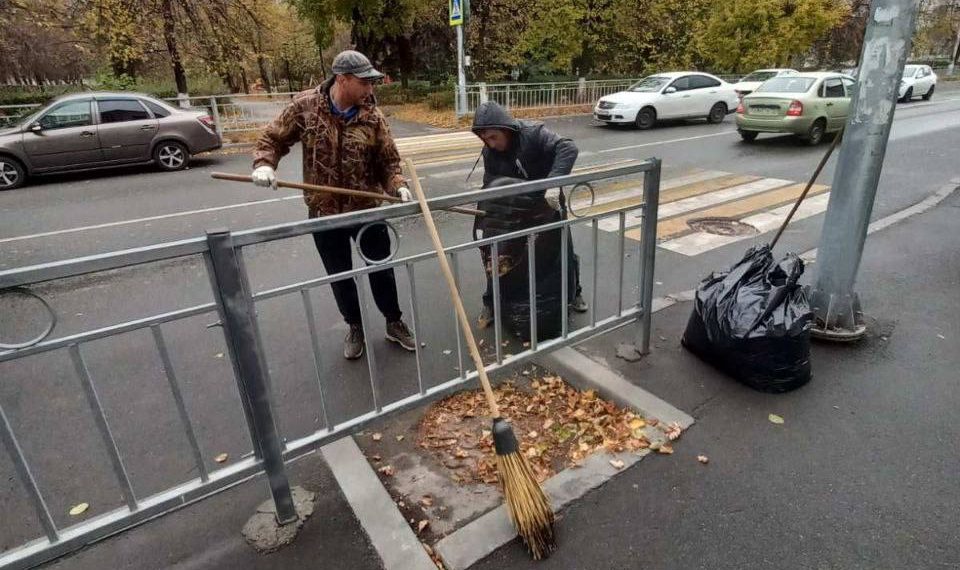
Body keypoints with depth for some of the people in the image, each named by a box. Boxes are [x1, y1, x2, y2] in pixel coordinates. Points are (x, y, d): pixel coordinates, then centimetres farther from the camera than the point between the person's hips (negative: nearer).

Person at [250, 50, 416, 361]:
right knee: (340, 276, 14)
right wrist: (264, 164, -17)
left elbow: (388, 161, -2)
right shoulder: (305, 106, -8)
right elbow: (272, 138, 2)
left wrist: (398, 186, -21)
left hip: (367, 208, 0)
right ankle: (355, 327, 35)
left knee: (381, 270, 11)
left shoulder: (372, 116, -7)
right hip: (324, 211, 0)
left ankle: (394, 323, 34)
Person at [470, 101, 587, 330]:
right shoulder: (489, 152, -12)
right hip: (514, 210, 3)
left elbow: (568, 149, -39)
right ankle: (490, 303, 19)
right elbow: (490, 186, -6)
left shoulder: (534, 133, -27)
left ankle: (574, 292, 39)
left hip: (547, 205, -2)